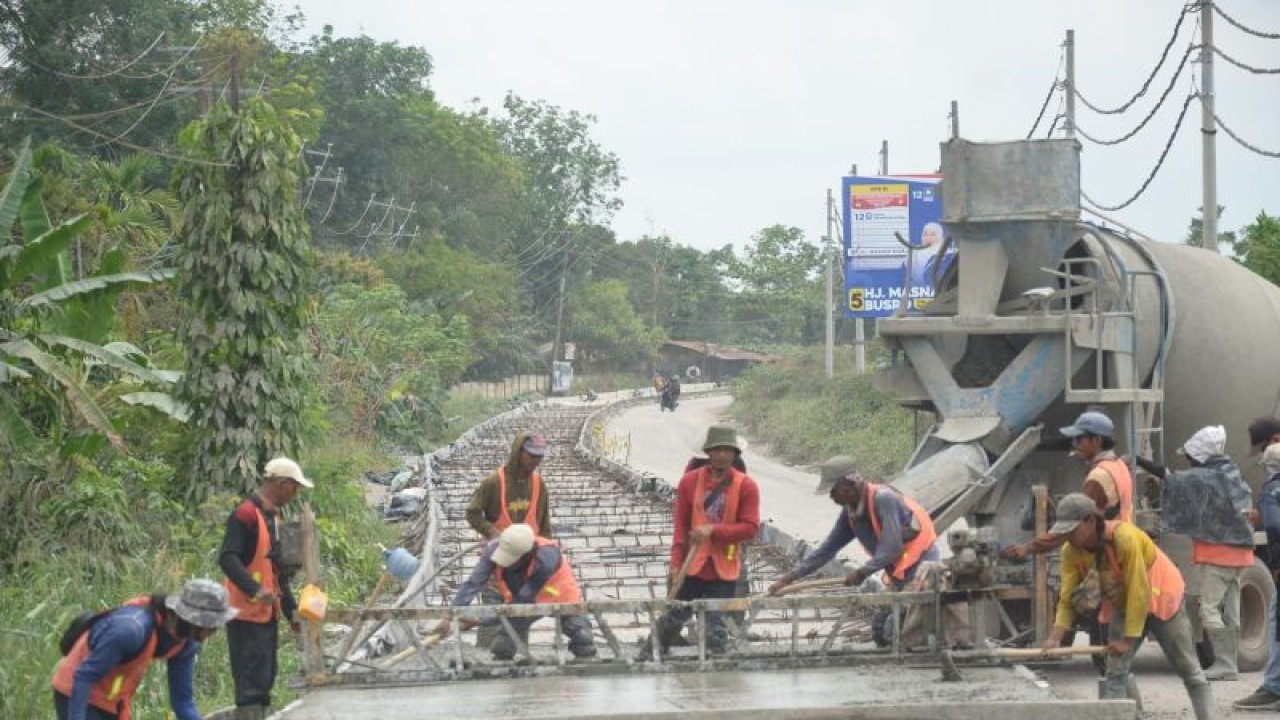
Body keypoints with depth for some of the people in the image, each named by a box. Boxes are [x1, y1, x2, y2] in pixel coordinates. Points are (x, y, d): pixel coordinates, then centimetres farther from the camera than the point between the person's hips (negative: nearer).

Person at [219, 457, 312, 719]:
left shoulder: (273, 516, 17)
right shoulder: (245, 514, -14)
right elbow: (227, 559, -24)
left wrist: (291, 610, 22)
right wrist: (255, 589, -35)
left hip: (268, 613, 10)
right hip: (246, 613, -10)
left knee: (266, 676, 11)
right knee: (251, 679, -11)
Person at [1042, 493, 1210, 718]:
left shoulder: (1124, 537, -35)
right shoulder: (1071, 552, -18)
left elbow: (1139, 592, -32)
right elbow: (1067, 599, -16)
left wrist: (1128, 640, -30)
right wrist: (1055, 637, -31)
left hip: (1160, 598, -5)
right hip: (1123, 605, 5)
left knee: (1188, 667, 4)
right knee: (1116, 671, -7)